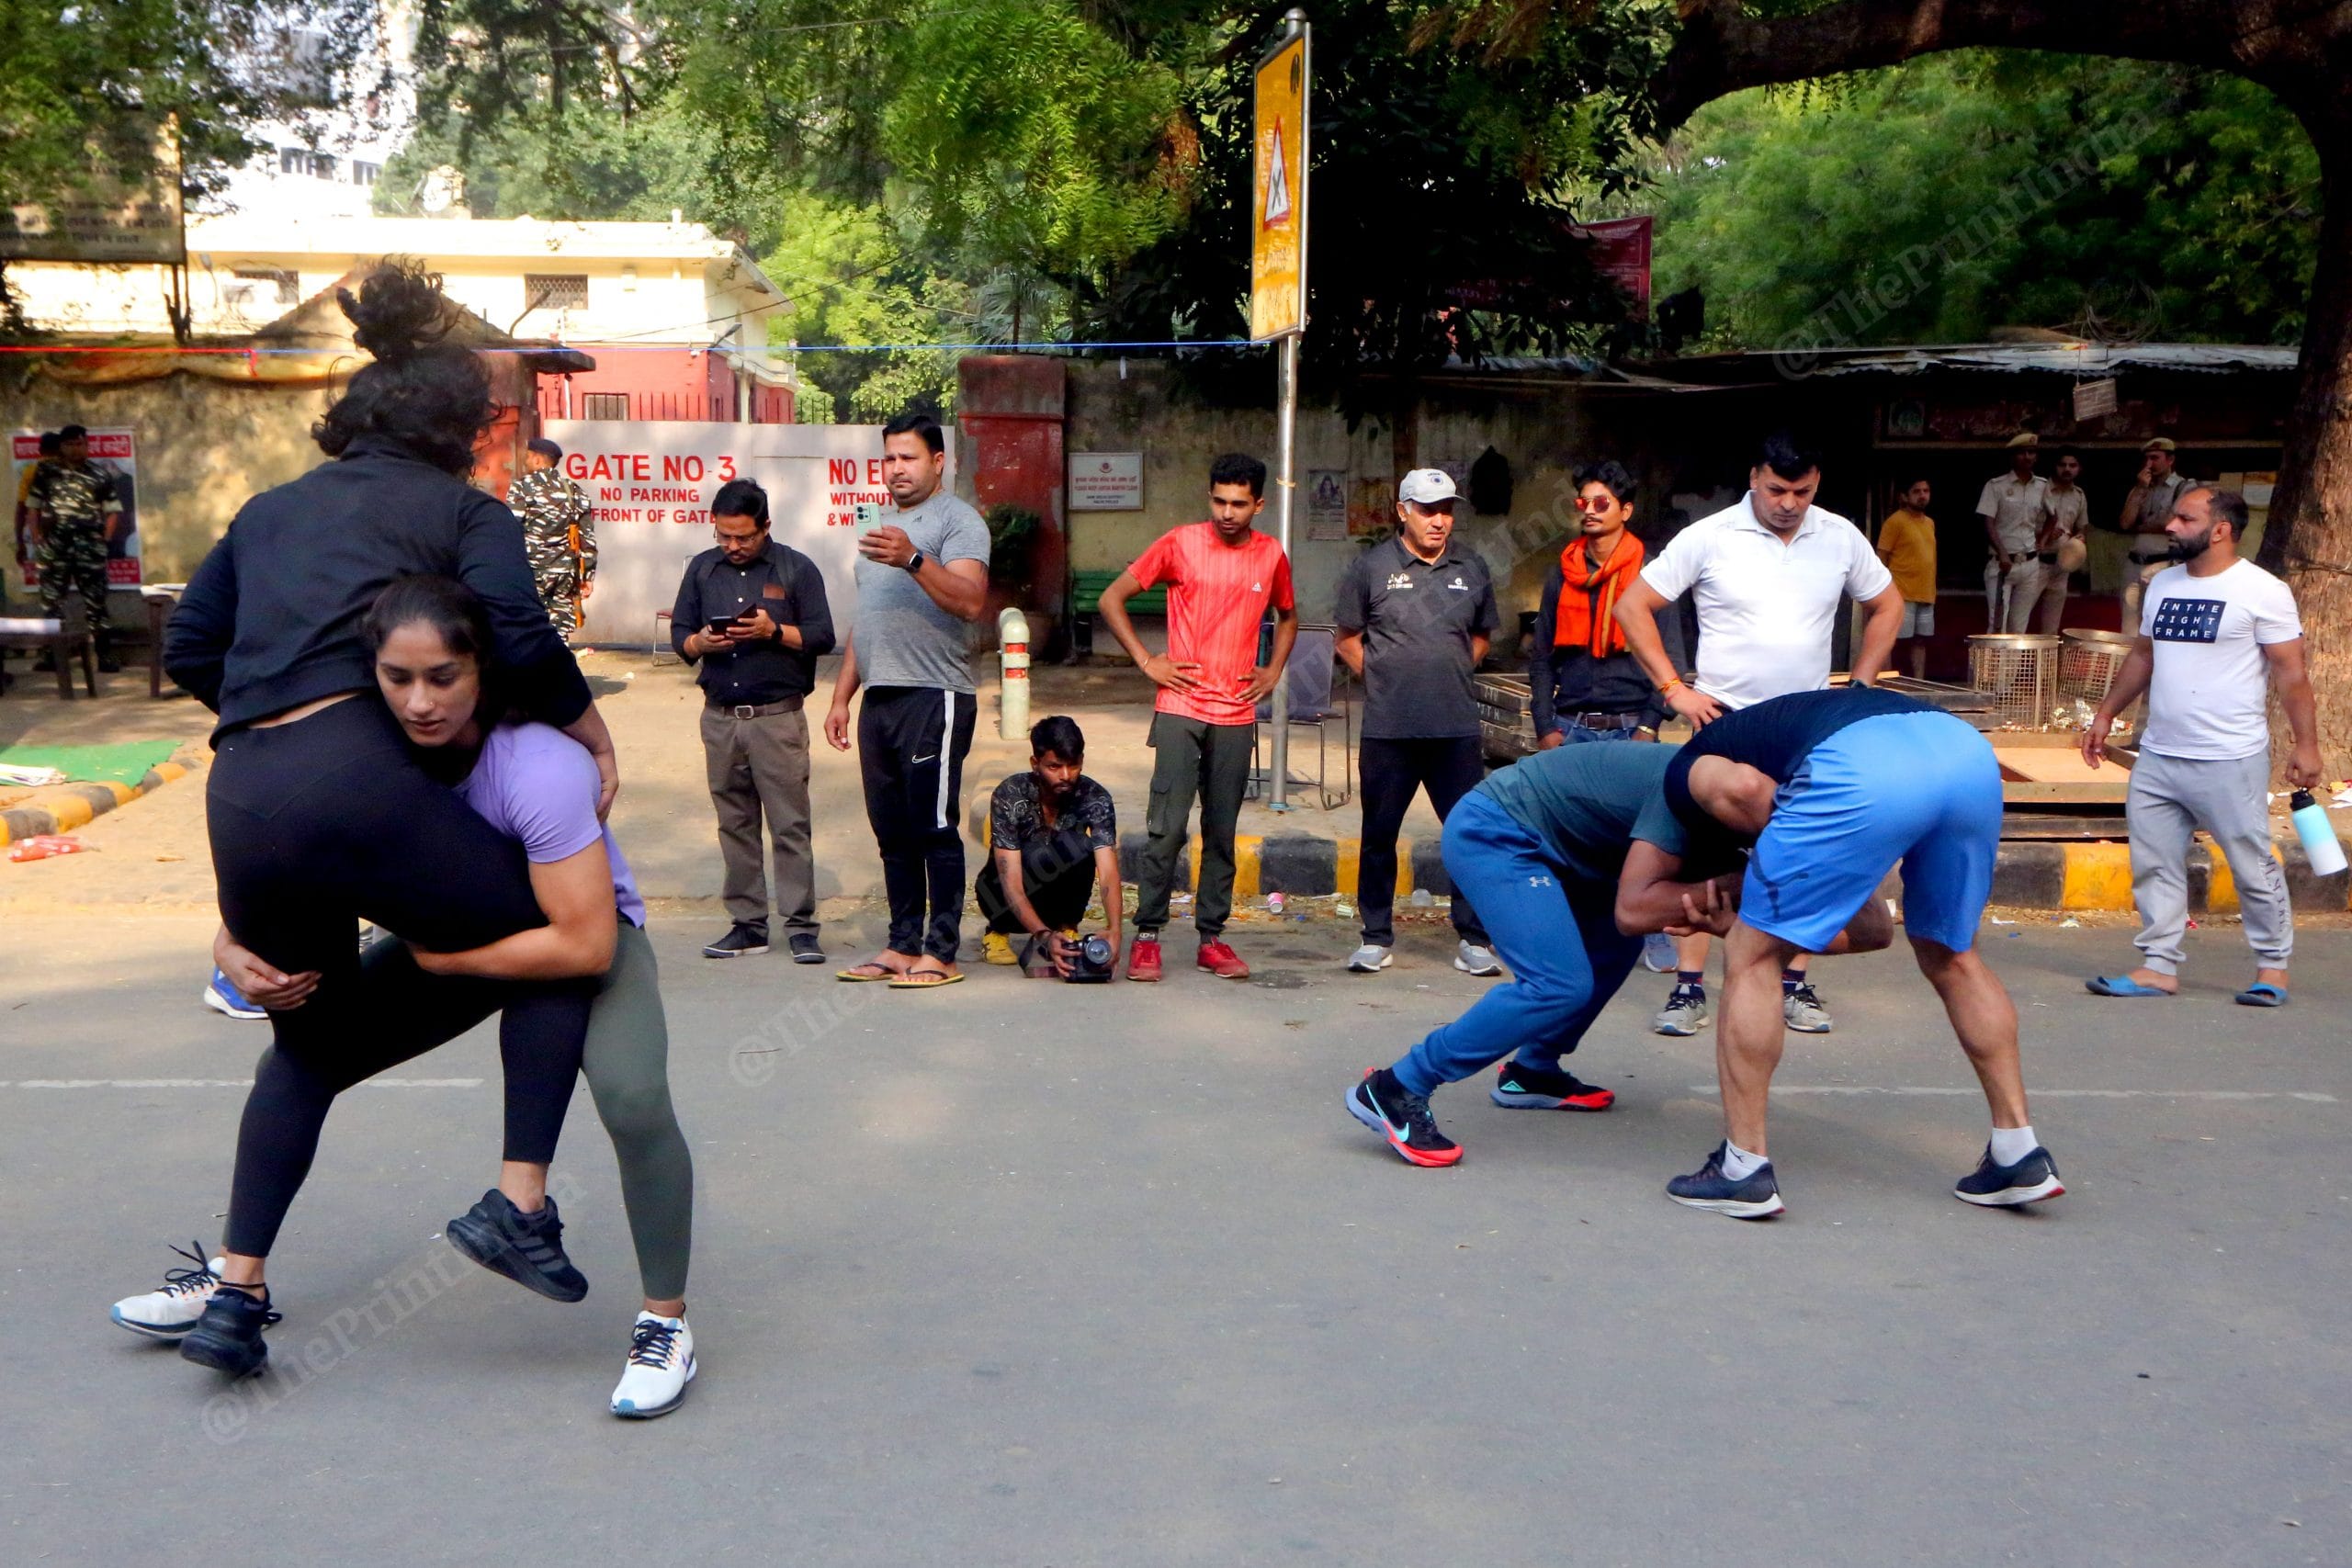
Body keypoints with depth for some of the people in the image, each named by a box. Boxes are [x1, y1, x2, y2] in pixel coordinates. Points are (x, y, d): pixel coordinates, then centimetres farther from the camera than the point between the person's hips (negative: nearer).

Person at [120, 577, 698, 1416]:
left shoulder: (537, 767, -36)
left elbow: (584, 943, -34)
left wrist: (443, 959, -28)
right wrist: (239, 954, -28)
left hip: (587, 935, -5)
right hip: (450, 938, 6)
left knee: (631, 1096, -32)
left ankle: (666, 1323, -11)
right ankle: (235, 1276, 26)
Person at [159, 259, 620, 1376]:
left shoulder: (273, 508, 25)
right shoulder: (465, 511, 9)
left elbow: (187, 647, 21)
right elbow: (518, 639, -8)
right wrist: (592, 732, 5)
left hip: (239, 802, 6)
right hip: (356, 782, -6)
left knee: (313, 1035, 25)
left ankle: (235, 1294, 21)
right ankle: (521, 1200, 0)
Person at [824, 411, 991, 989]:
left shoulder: (957, 520, -4)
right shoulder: (882, 527, 23)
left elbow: (971, 601, -21)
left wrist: (913, 560, -33)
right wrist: (841, 698, 21)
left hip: (933, 697, -8)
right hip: (878, 698, 8)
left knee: (934, 828, -6)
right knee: (892, 832, 10)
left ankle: (940, 954, -2)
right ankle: (901, 945, 17)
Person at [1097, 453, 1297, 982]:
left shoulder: (1272, 556, 8)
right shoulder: (1180, 543, -1)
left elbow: (1287, 617, 27)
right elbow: (1112, 599, 3)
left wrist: (1273, 671, 12)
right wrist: (1146, 661, -3)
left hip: (1236, 715, 3)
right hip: (1180, 709, -3)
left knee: (1222, 832, 7)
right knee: (1167, 827, -8)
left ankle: (1212, 938, 15)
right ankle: (1147, 936, 1)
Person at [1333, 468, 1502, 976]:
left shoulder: (1472, 570, 8)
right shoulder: (1370, 567, 0)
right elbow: (1347, 640, 8)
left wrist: (1451, 675, 10)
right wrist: (1383, 680, 2)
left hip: (1457, 729, 2)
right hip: (1388, 729, -2)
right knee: (1379, 835, 6)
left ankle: (1473, 939, 10)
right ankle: (1376, 938, 18)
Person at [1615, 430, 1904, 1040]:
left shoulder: (1840, 538, 3)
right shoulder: (1709, 537, -6)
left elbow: (1887, 607, 17)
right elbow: (1632, 607, -3)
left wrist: (1859, 688, 8)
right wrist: (1673, 688, -8)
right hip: (1725, 717, -3)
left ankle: (1793, 985, 15)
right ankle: (1688, 987, 1)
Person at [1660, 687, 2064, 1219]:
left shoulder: (1686, 772, 27)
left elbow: (1742, 787, -1)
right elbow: (1873, 929, 36)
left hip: (1863, 768, -7)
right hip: (1969, 750, 7)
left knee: (1751, 960, 11)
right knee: (1951, 959, 29)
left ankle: (1744, 1169, 11)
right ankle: (2020, 1155, 30)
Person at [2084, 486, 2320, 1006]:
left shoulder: (2262, 591, -8)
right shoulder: (2163, 584, 12)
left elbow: (2291, 672, -9)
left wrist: (2306, 744, -12)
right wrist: (2106, 714, 19)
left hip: (2231, 762, -6)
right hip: (2157, 758, 7)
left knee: (2253, 867, 3)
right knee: (2154, 865, 6)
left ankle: (2273, 965, 18)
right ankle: (2159, 966, 13)